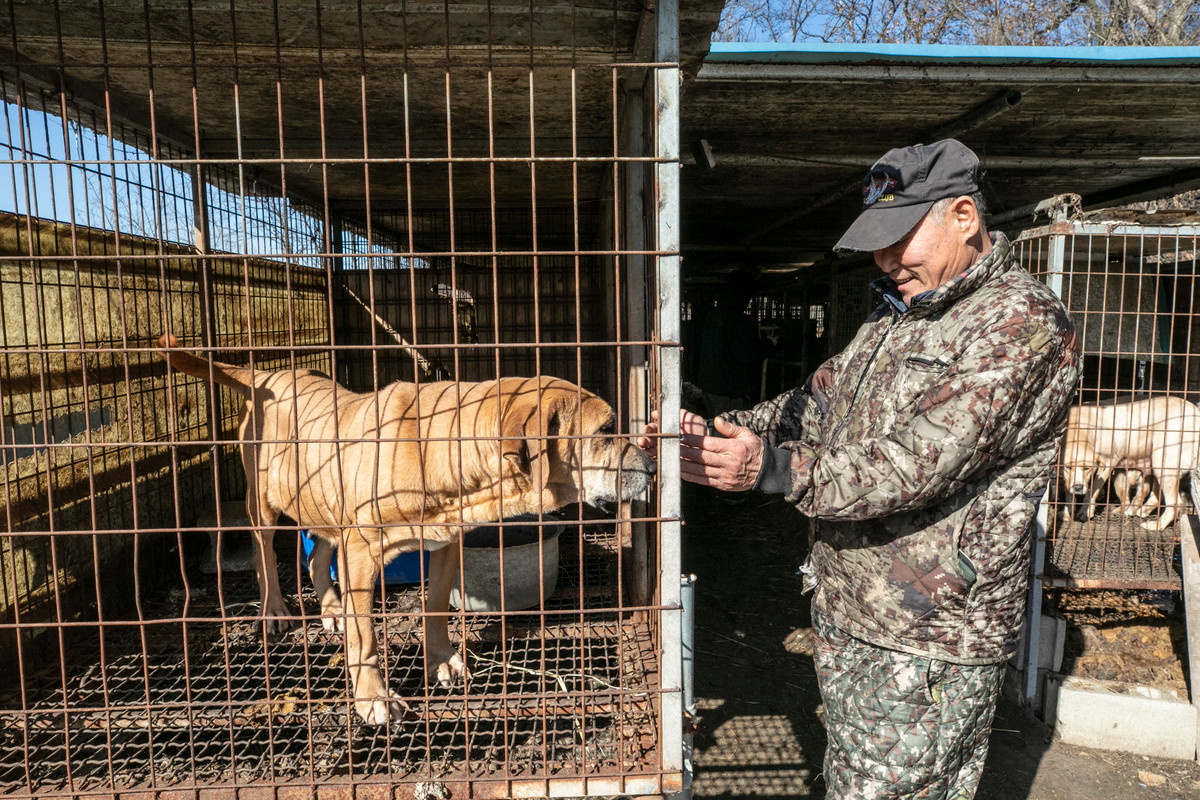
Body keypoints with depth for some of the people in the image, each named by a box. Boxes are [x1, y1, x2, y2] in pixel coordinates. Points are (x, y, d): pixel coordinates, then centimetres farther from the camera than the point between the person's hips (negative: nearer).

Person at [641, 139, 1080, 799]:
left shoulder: (1024, 322, -17)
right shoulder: (898, 312, 12)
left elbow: (924, 461, -27)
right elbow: (820, 401, 12)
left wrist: (772, 469, -29)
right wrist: (717, 433, -2)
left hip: (926, 647, -8)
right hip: (843, 621, 9)